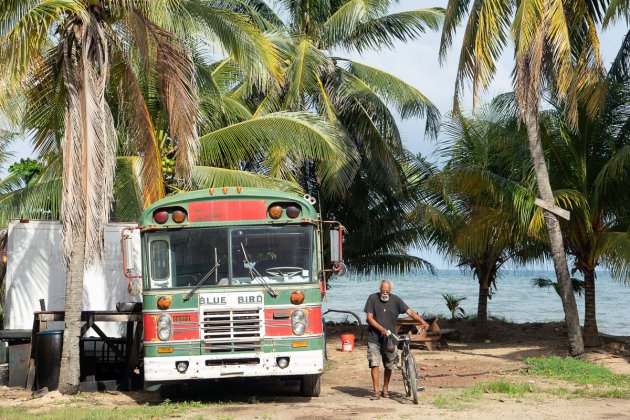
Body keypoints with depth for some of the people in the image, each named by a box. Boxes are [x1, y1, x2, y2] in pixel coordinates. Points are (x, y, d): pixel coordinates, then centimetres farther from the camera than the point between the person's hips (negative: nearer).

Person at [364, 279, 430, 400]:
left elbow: (410, 312, -5)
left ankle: (385, 390, 22)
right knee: (374, 364, -9)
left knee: (389, 366, 7)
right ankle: (376, 392, -5)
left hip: (390, 339, 2)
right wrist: (381, 329, -19)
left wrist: (422, 321, -20)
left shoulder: (395, 300, 0)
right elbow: (369, 318, -6)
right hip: (374, 338, -2)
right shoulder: (373, 298, -4)